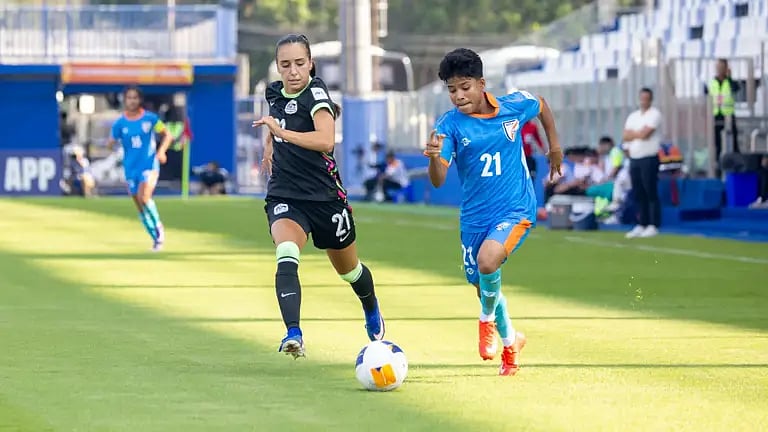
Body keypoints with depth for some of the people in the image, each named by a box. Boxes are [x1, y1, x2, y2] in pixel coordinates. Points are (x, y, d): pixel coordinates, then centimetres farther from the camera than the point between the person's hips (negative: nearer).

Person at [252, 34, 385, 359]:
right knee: (286, 257, -29)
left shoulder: (316, 94, -18)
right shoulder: (275, 93, 2)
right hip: (284, 196, 3)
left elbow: (325, 140, -38)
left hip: (326, 197, -3)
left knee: (349, 270, 20)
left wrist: (281, 132, -45)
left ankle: (372, 311, 53)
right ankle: (293, 334, -40)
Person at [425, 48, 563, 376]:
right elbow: (438, 181, -20)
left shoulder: (514, 105, -8)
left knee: (487, 261, -29)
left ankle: (488, 319, 1)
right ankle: (510, 341, 41)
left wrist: (554, 146, 19)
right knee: (484, 287, 12)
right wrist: (434, 157, -40)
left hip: (515, 209, -2)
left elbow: (541, 106, 18)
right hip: (474, 216, 3)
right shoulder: (449, 125, -11)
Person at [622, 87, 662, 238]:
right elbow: (626, 137, 7)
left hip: (649, 159, -7)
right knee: (638, 194, 8)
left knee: (651, 193, -8)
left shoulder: (654, 114, -4)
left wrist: (633, 133, 3)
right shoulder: (633, 116, 17)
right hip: (634, 158, 7)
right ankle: (641, 225, 12)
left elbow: (645, 134, -14)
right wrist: (640, 134, -6)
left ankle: (653, 226, -8)